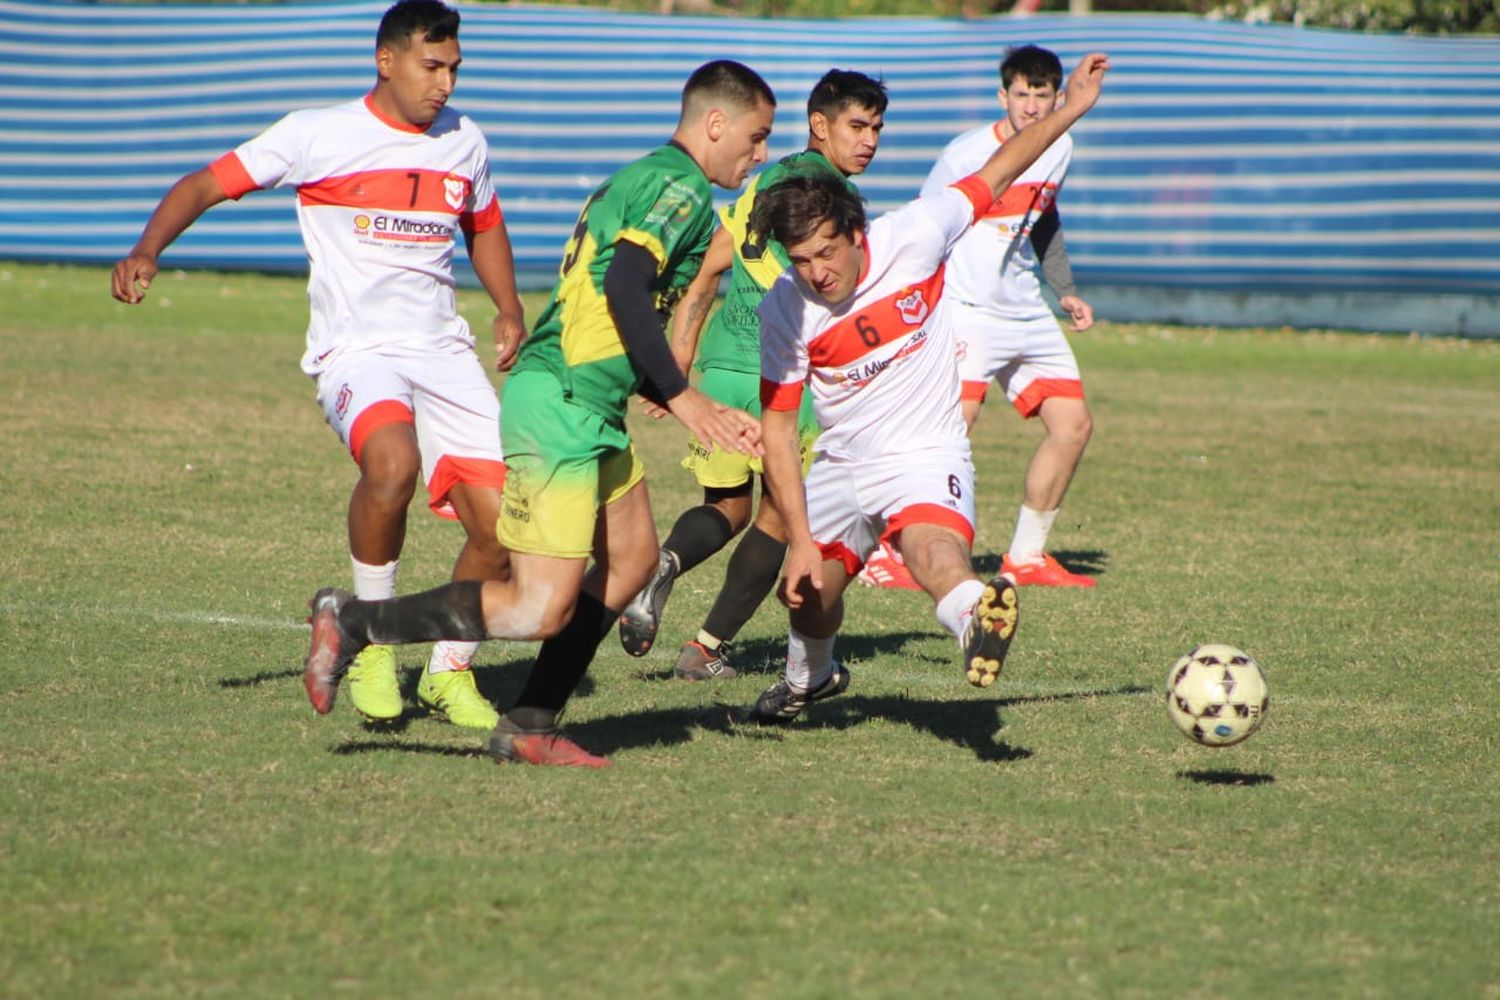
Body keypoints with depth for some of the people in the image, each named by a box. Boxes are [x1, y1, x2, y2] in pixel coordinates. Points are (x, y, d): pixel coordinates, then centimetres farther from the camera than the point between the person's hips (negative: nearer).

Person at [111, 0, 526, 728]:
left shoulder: (464, 143, 12)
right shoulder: (318, 136, -3)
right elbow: (207, 184, -1)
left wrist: (509, 310, 15)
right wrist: (148, 249, -18)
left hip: (444, 354, 5)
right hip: (355, 351, -5)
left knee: (506, 526, -7)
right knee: (394, 460, -37)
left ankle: (449, 670, 20)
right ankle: (373, 642, -14)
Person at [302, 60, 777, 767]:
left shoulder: (643, 180, 22)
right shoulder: (680, 185, -9)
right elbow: (625, 292, -23)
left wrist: (710, 417, 22)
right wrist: (683, 398, -21)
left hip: (588, 412, 11)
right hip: (562, 408, -11)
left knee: (631, 561, 17)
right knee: (543, 611, -12)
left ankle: (529, 728, 18)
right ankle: (354, 623, -5)